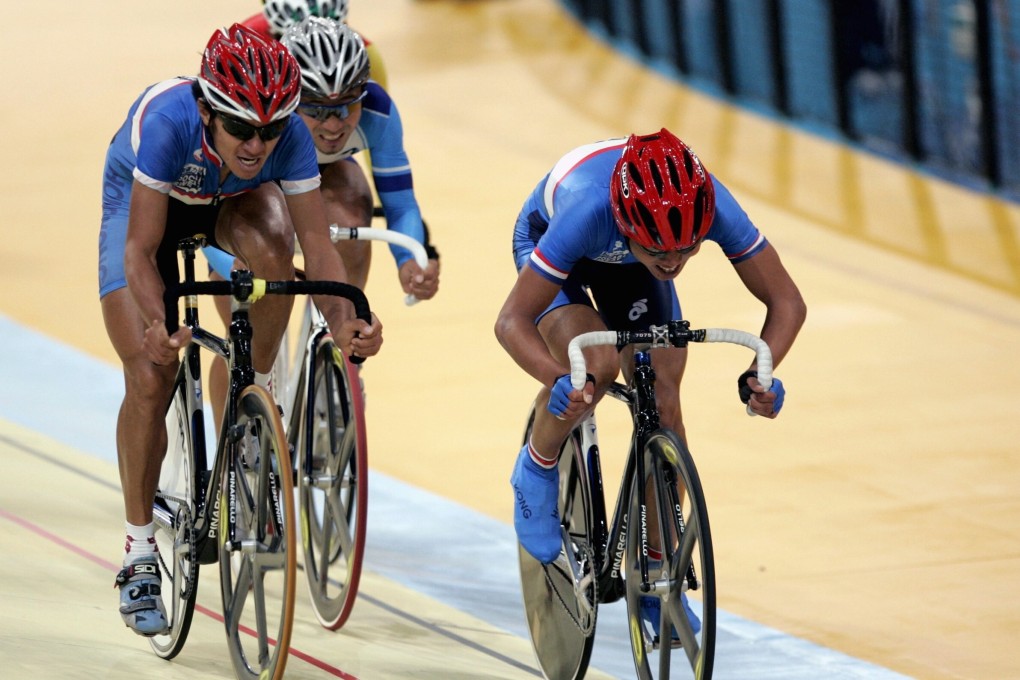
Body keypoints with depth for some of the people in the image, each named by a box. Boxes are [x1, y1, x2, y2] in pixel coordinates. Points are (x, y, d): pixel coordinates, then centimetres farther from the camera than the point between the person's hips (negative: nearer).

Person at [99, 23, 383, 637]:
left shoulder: (290, 137, -34)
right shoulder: (168, 122, -42)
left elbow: (317, 243, -33)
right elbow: (140, 251, -39)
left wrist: (345, 322, -52)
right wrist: (156, 325, -56)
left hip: (229, 202, 2)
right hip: (142, 202, -2)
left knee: (272, 247, -35)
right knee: (150, 379, -14)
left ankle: (261, 397, -10)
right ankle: (140, 554, -1)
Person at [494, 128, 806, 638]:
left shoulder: (713, 207, -38)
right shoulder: (590, 210, -46)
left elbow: (786, 301, -26)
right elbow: (512, 321, -38)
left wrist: (760, 373, -44)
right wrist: (559, 380, -55)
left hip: (625, 260, 3)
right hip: (546, 237, -3)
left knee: (663, 403, -6)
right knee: (596, 364, -30)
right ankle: (537, 471, 0)